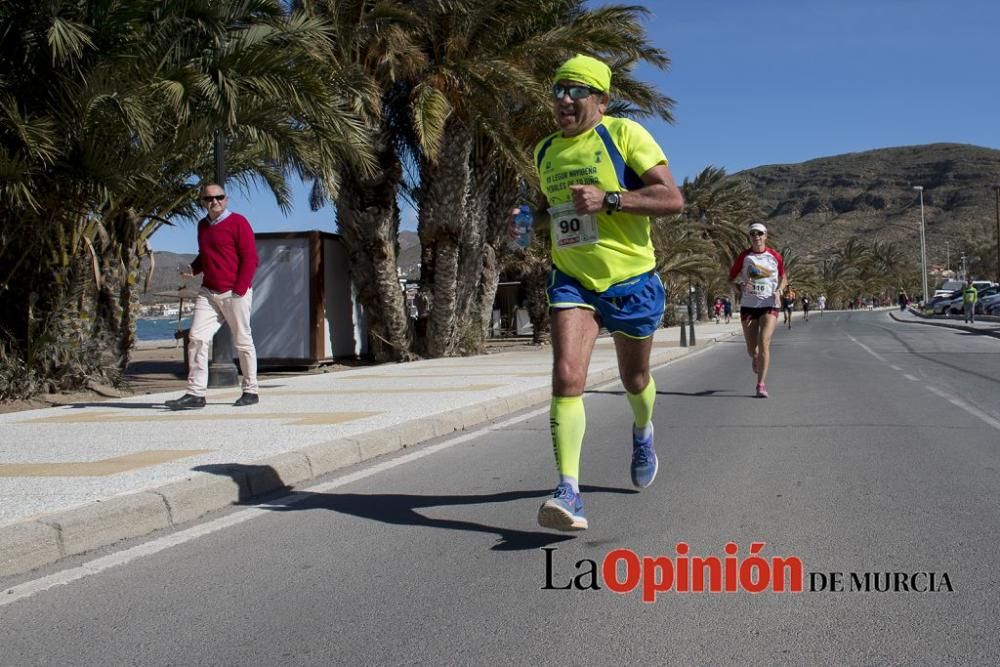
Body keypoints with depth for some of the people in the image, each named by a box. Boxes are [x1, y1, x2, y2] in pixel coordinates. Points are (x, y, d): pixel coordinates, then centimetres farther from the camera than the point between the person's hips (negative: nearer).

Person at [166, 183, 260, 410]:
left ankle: (250, 391, 13)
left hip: (235, 293, -6)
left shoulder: (238, 222, -5)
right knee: (196, 338, -5)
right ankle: (195, 393, -5)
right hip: (208, 293, 6)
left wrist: (239, 291, -14)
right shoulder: (202, 225, 16)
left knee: (243, 342, 1)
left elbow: (250, 259, -9)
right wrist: (192, 270, 6)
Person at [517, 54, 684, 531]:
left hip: (630, 281, -2)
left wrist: (609, 200, -27)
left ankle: (642, 434, 52)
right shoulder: (545, 151, 9)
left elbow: (673, 200, -16)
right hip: (571, 281, 3)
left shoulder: (624, 134, -9)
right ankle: (569, 492, -21)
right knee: (566, 378, -20)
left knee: (634, 380, 17)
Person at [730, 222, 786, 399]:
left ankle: (761, 384, -10)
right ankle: (755, 358, 45)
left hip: (769, 305, -1)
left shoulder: (775, 256, 2)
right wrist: (741, 285, -14)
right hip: (748, 305, 1)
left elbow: (783, 278, 15)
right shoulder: (744, 256, 2)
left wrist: (779, 291, -5)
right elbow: (731, 278, 7)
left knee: (764, 343, -16)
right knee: (751, 349, 6)